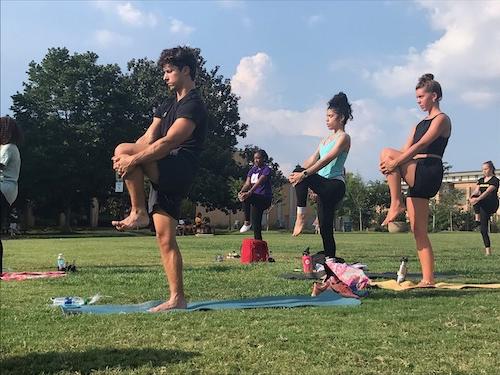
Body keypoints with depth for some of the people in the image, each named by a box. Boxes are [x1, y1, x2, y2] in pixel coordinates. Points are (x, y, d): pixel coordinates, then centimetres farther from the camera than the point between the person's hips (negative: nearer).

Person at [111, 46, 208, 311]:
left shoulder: (193, 105, -6)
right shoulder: (168, 106, 23)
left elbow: (169, 142, -19)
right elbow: (148, 138, 10)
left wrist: (132, 159, -23)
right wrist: (125, 159, -8)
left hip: (179, 171, -9)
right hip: (164, 176, 9)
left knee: (123, 149, -22)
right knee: (165, 238, 3)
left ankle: (138, 213, -13)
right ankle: (177, 299, 4)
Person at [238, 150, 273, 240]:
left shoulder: (266, 169, -7)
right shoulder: (253, 169, 13)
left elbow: (259, 182, -24)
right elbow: (247, 183, -1)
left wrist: (249, 193, -39)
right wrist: (241, 191, -23)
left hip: (265, 198, -7)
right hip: (256, 200, 7)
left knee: (247, 197, -32)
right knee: (256, 223, 4)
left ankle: (247, 222, -21)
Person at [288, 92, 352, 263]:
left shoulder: (343, 137, -4)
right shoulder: (326, 138, 22)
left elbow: (326, 160, -18)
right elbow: (313, 159, 12)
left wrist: (303, 174, -27)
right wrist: (297, 174, -5)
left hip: (335, 184, -8)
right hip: (323, 185, 8)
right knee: (325, 227, 3)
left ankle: (301, 215, -27)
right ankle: (330, 259, 6)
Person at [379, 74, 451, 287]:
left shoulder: (441, 119, 0)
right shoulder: (420, 124, 25)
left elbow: (421, 145, -15)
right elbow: (405, 151, 15)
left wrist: (395, 162, -23)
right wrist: (390, 165, -5)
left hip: (429, 172, -8)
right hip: (417, 177, 8)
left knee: (387, 153, -21)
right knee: (419, 232, 3)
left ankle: (396, 204, -18)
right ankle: (428, 279, 4)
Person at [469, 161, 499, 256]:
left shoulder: (494, 180, -5)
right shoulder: (481, 180, 16)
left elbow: (488, 192, -20)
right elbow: (476, 191, 0)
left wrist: (477, 199, -36)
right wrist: (471, 197, -24)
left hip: (492, 205, -6)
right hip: (482, 206, 6)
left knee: (476, 200, -31)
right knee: (483, 229, -4)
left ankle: (478, 219, -27)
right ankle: (488, 250, -3)